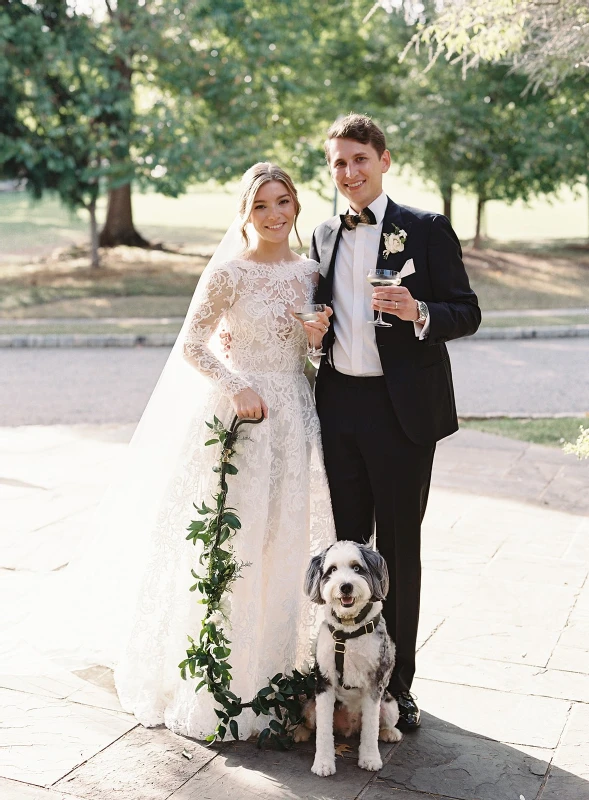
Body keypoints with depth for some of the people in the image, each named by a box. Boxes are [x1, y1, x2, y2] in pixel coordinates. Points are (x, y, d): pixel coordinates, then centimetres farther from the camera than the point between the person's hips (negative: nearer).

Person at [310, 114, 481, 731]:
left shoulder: (427, 230, -3)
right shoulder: (324, 236, 12)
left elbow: (467, 313, -5)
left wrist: (418, 312, -24)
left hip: (401, 408, -4)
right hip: (339, 406, 5)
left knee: (399, 548, 5)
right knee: (347, 542, 13)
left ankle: (397, 682, 19)